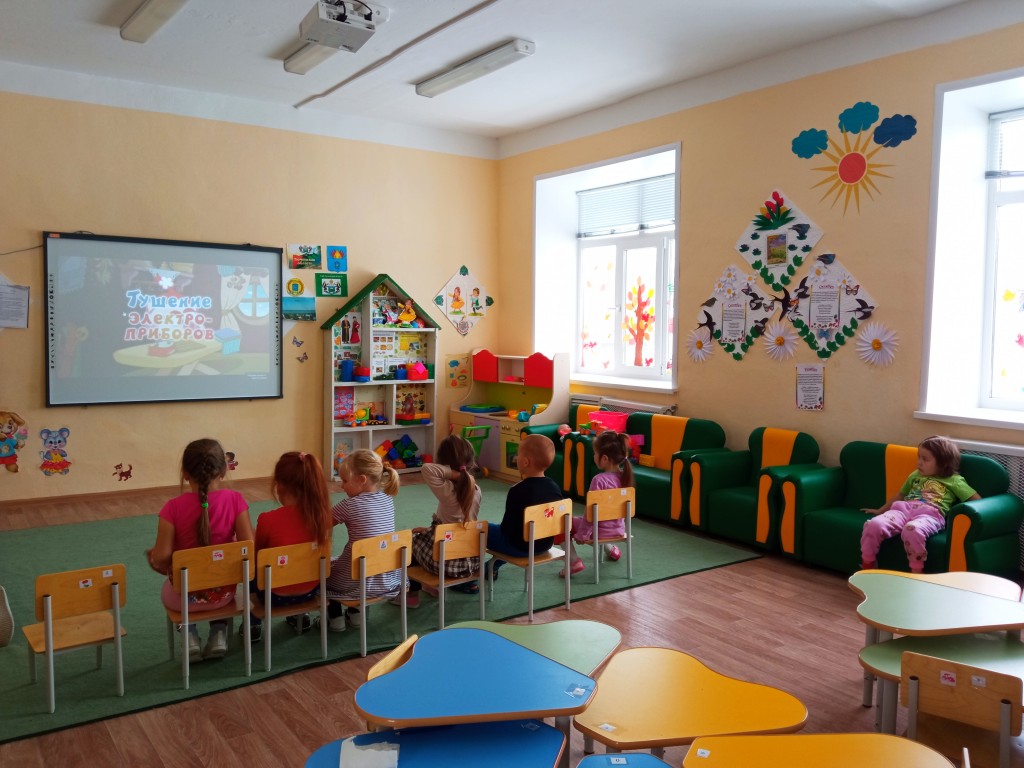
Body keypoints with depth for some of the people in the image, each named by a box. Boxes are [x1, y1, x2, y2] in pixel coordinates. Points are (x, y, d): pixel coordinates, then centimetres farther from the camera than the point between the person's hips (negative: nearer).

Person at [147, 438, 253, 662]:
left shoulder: (174, 507, -18)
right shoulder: (234, 499, -15)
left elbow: (162, 557, -18)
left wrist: (152, 557, 5)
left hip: (186, 596, -1)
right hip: (223, 593, 1)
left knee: (167, 590, 36)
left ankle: (191, 639, 18)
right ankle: (218, 636, 20)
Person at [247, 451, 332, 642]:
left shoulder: (268, 520, -24)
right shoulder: (320, 514, -13)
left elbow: (255, 555, -5)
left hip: (276, 595, -3)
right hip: (311, 590, 3)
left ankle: (254, 625, 30)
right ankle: (299, 615, 37)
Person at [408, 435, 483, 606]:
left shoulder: (447, 491, -24)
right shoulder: (475, 489, -4)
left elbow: (426, 469, -37)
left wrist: (455, 474, -29)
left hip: (446, 563, -5)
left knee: (411, 539, 22)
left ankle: (411, 594, 29)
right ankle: (467, 582, 36)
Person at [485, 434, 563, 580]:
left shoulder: (517, 491, -25)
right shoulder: (555, 487, -5)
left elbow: (508, 525, -19)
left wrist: (502, 528, 5)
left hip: (519, 547, -7)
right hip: (545, 544, 7)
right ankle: (492, 567, 45)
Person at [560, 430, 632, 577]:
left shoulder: (599, 480, -25)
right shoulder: (624, 476, -4)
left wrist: (582, 535, -11)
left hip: (600, 530, -7)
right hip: (618, 529, 7)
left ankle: (574, 561, -2)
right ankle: (610, 548, 32)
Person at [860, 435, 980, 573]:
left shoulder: (954, 480, 19)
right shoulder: (916, 475, 32)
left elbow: (977, 500, 13)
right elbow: (900, 495, 41)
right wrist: (880, 510, 41)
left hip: (930, 514, -4)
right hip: (904, 509, 5)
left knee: (912, 530, -44)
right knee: (873, 525, -28)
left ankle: (916, 574, -30)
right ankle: (867, 570, -15)